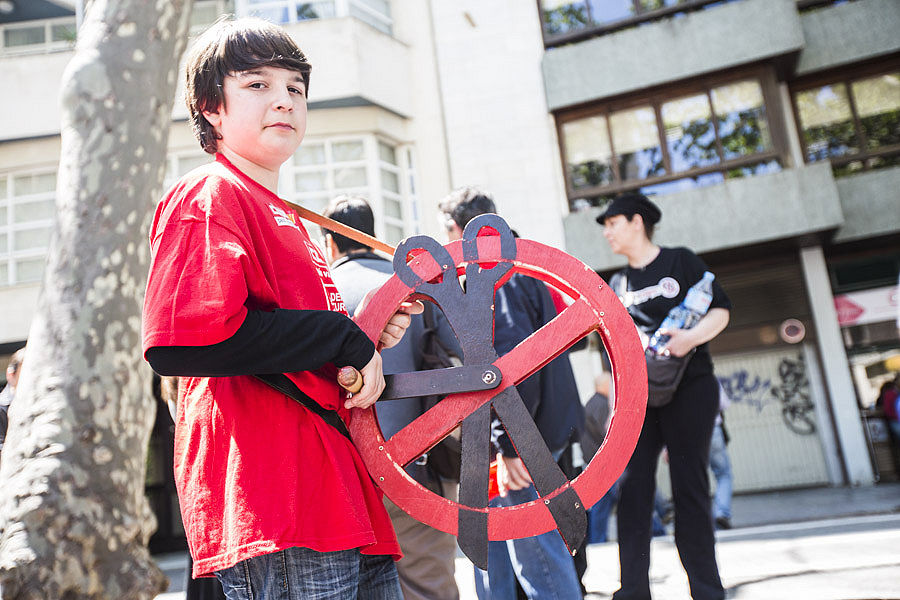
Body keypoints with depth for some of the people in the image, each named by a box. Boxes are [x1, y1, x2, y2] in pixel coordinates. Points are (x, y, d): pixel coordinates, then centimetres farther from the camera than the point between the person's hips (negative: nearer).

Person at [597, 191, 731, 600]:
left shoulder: (680, 261, 3)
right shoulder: (619, 283, 16)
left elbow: (721, 309, 0)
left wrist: (693, 336, -19)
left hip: (689, 387, -4)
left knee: (689, 486, -2)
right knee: (632, 487, -4)